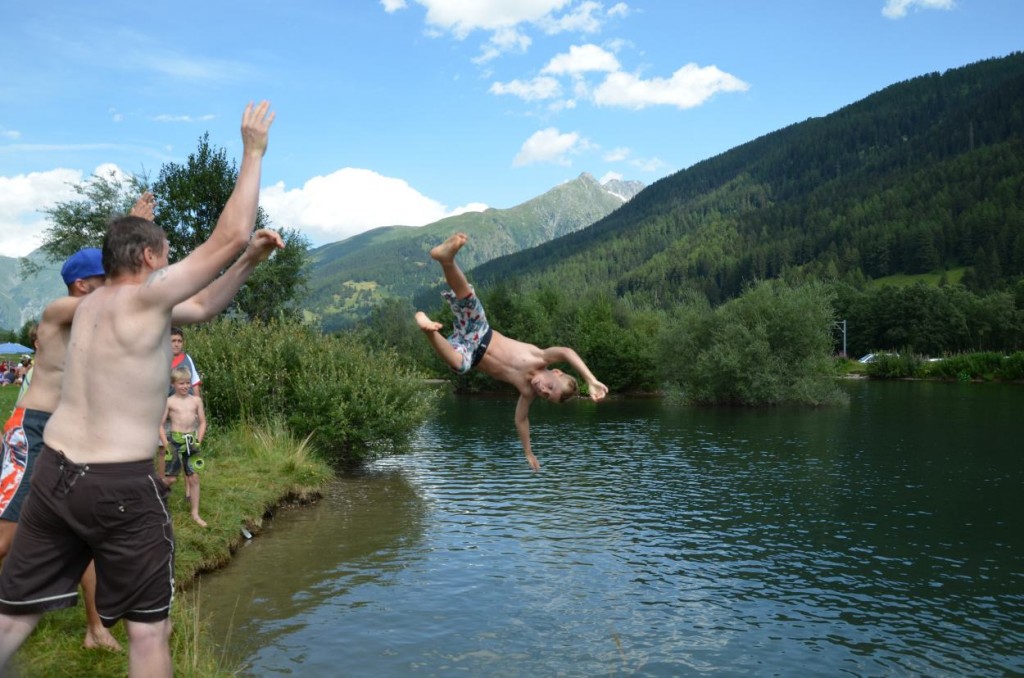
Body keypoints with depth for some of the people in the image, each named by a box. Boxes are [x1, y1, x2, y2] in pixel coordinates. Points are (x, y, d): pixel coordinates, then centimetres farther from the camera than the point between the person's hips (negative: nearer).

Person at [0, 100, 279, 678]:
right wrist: (254, 151, -6)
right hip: (122, 485, -8)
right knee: (150, 629, 7)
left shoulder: (93, 304, 14)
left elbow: (205, 306, 21)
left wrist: (252, 262, 13)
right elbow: (228, 236, -14)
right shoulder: (144, 298, -12)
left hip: (53, 472, 8)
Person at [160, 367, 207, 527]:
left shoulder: (196, 400, 5)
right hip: (175, 440, -3)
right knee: (170, 478, -2)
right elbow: (160, 425, -4)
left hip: (191, 441, 3)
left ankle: (195, 514, 12)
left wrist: (198, 440, -2)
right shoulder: (169, 401, -4)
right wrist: (166, 445, -11)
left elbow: (202, 422, 10)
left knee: (194, 477, 4)